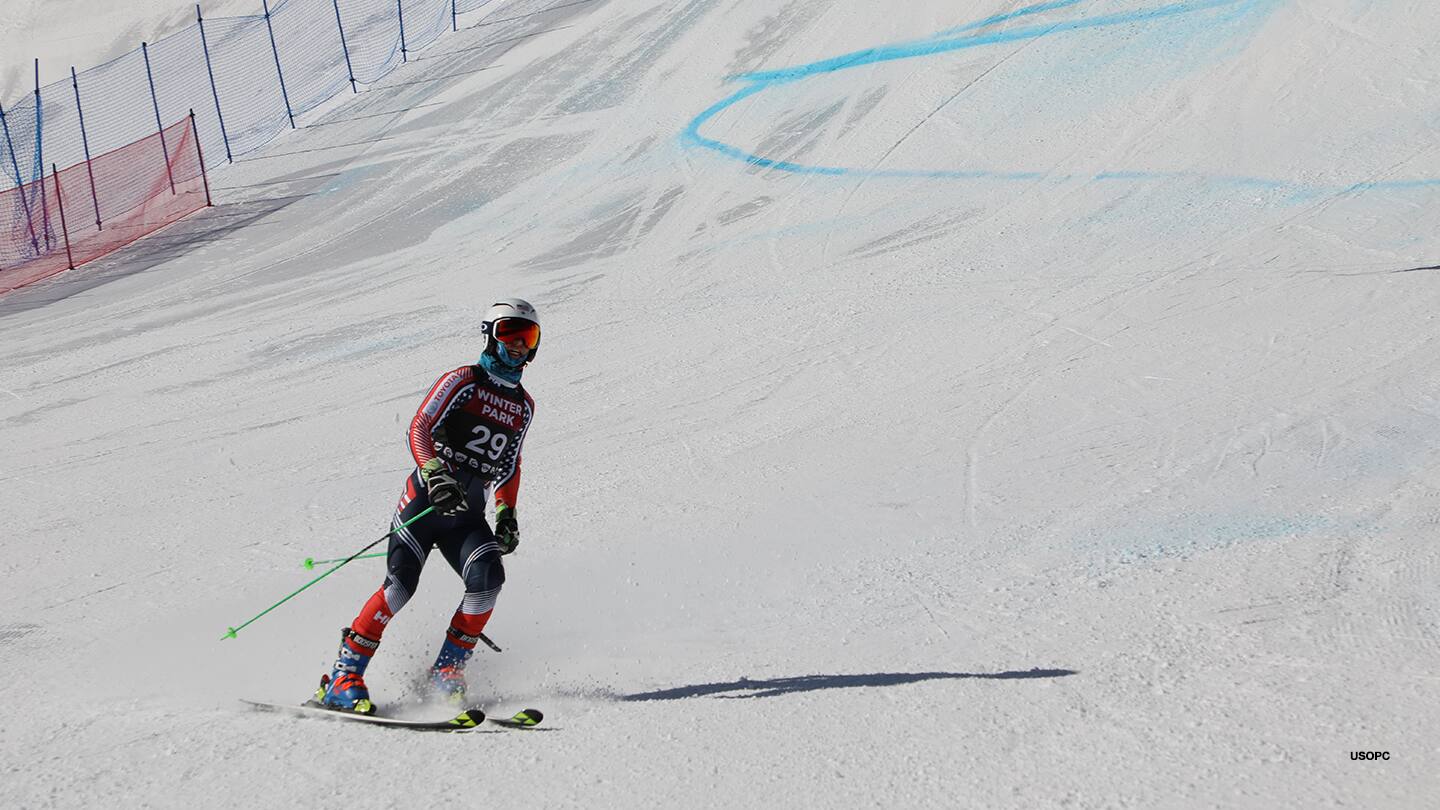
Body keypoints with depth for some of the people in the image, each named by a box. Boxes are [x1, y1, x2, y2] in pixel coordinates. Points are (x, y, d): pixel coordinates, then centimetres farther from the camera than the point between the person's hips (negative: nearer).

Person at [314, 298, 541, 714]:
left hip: (468, 514, 5)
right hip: (427, 499, -5)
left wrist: (506, 514, 17)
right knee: (401, 583, -19)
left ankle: (448, 669, -9)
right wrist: (436, 475, -29)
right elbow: (420, 428, -13)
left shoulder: (524, 405, 18)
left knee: (487, 578, -22)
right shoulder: (463, 380, 0)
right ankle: (346, 673, -10)